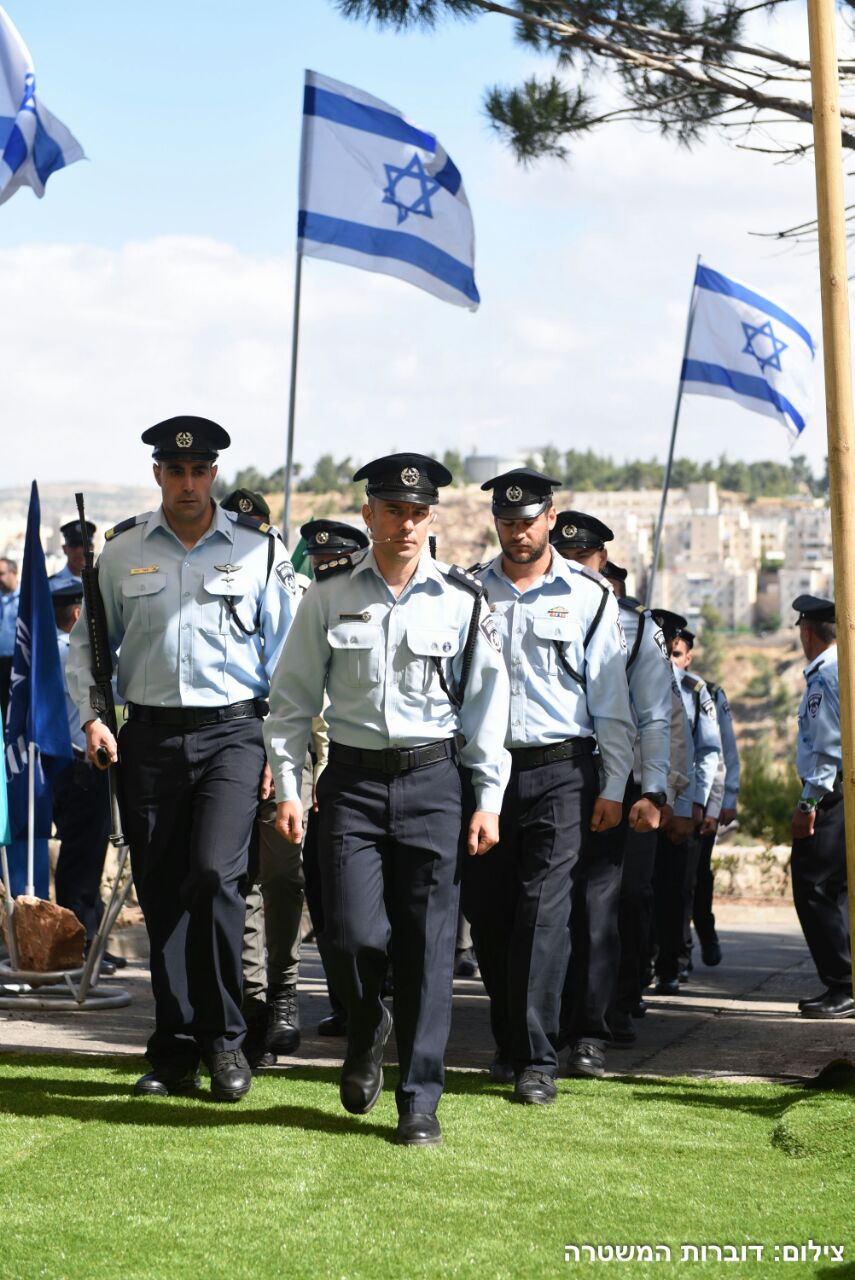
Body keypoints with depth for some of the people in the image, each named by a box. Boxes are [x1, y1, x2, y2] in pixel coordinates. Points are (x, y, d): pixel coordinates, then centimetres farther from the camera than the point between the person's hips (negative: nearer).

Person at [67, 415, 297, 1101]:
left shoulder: (260, 549, 3)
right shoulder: (121, 550, 7)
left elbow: (287, 653, 5)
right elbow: (89, 641, 16)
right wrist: (91, 715, 2)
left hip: (232, 734, -2)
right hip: (151, 736, 2)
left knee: (213, 874, -19)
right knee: (161, 895, 4)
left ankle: (224, 1038, -4)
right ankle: (174, 1054, 13)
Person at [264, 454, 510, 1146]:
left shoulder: (461, 600, 2)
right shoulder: (331, 594, 3)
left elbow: (487, 703, 5)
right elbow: (293, 695, 7)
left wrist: (489, 800, 1)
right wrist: (288, 787, 1)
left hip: (432, 781, 0)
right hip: (353, 781, 0)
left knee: (428, 946, -1)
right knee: (354, 935, -8)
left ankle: (420, 1103, 8)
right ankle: (367, 1035, 25)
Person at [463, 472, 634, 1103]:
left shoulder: (589, 596, 4)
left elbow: (611, 700, 6)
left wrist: (613, 786, 1)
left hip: (561, 771, -2)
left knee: (544, 911, -10)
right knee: (487, 910, 5)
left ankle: (537, 1060, -8)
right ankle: (509, 1042, 22)